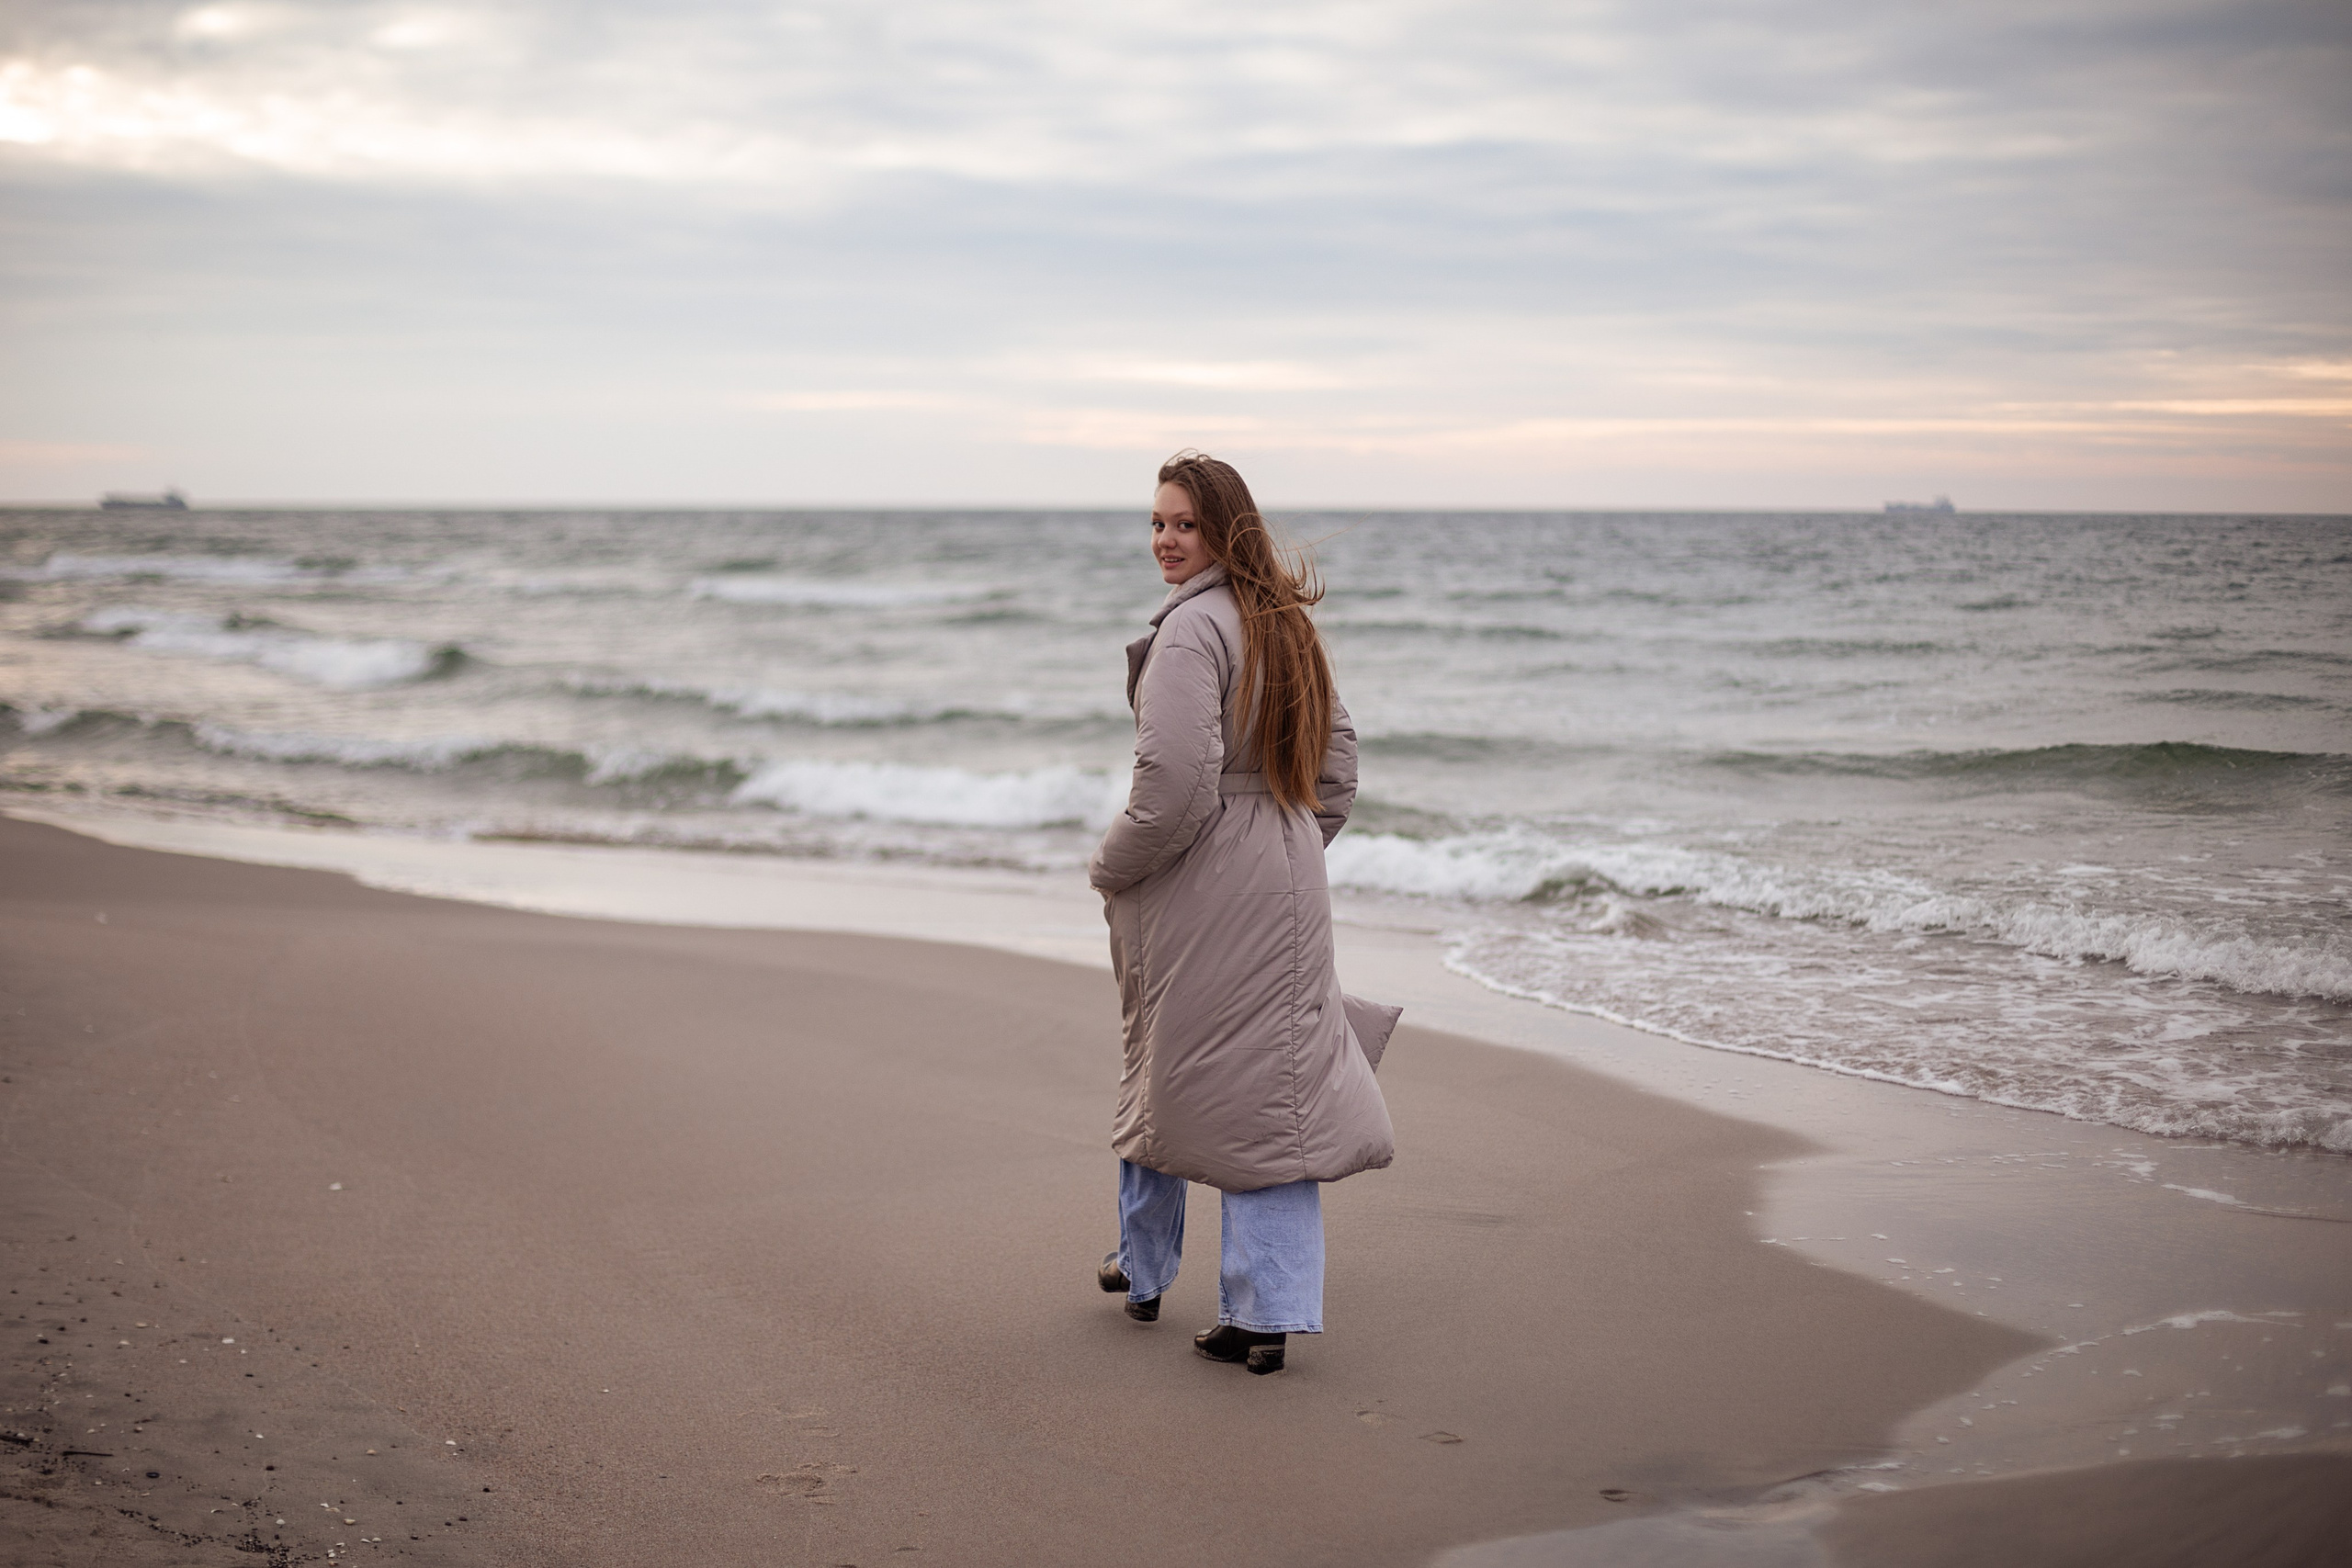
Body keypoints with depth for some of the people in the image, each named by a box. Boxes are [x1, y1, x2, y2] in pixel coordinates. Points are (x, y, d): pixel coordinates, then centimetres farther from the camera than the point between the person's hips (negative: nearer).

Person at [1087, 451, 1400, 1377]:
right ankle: (1270, 1313, 3)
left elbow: (1175, 786, -22)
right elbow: (1336, 761, 18)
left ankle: (1144, 1271, 30)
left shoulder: (1191, 629, -17)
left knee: (1161, 1071, 12)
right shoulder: (1285, 624, 10)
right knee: (1274, 1087, 5)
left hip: (1196, 888, -7)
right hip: (1289, 885, 7)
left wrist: (1110, 868, -8)